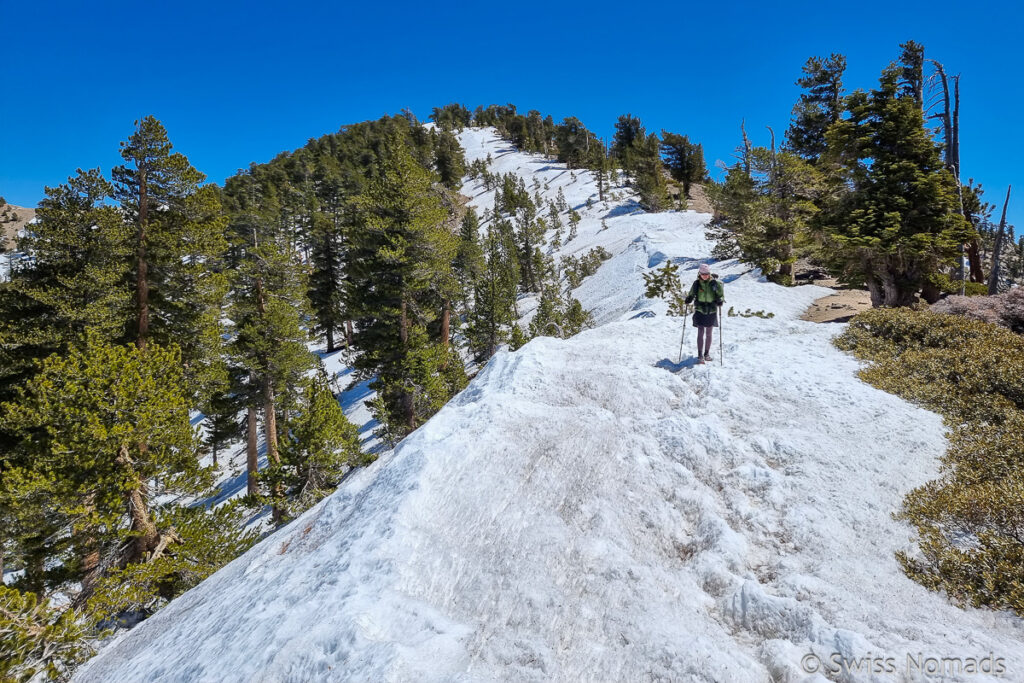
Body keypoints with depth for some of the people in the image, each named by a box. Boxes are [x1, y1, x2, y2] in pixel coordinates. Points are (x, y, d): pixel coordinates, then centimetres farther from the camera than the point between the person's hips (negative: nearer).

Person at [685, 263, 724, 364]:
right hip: (700, 310, -1)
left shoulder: (715, 283, -5)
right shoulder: (696, 283, -1)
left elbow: (720, 294, 2)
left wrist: (720, 300, -19)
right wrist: (689, 298, -10)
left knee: (709, 334, 10)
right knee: (700, 333, -7)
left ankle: (707, 353, 25)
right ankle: (700, 356, -5)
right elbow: (692, 294, 11)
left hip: (711, 311, 1)